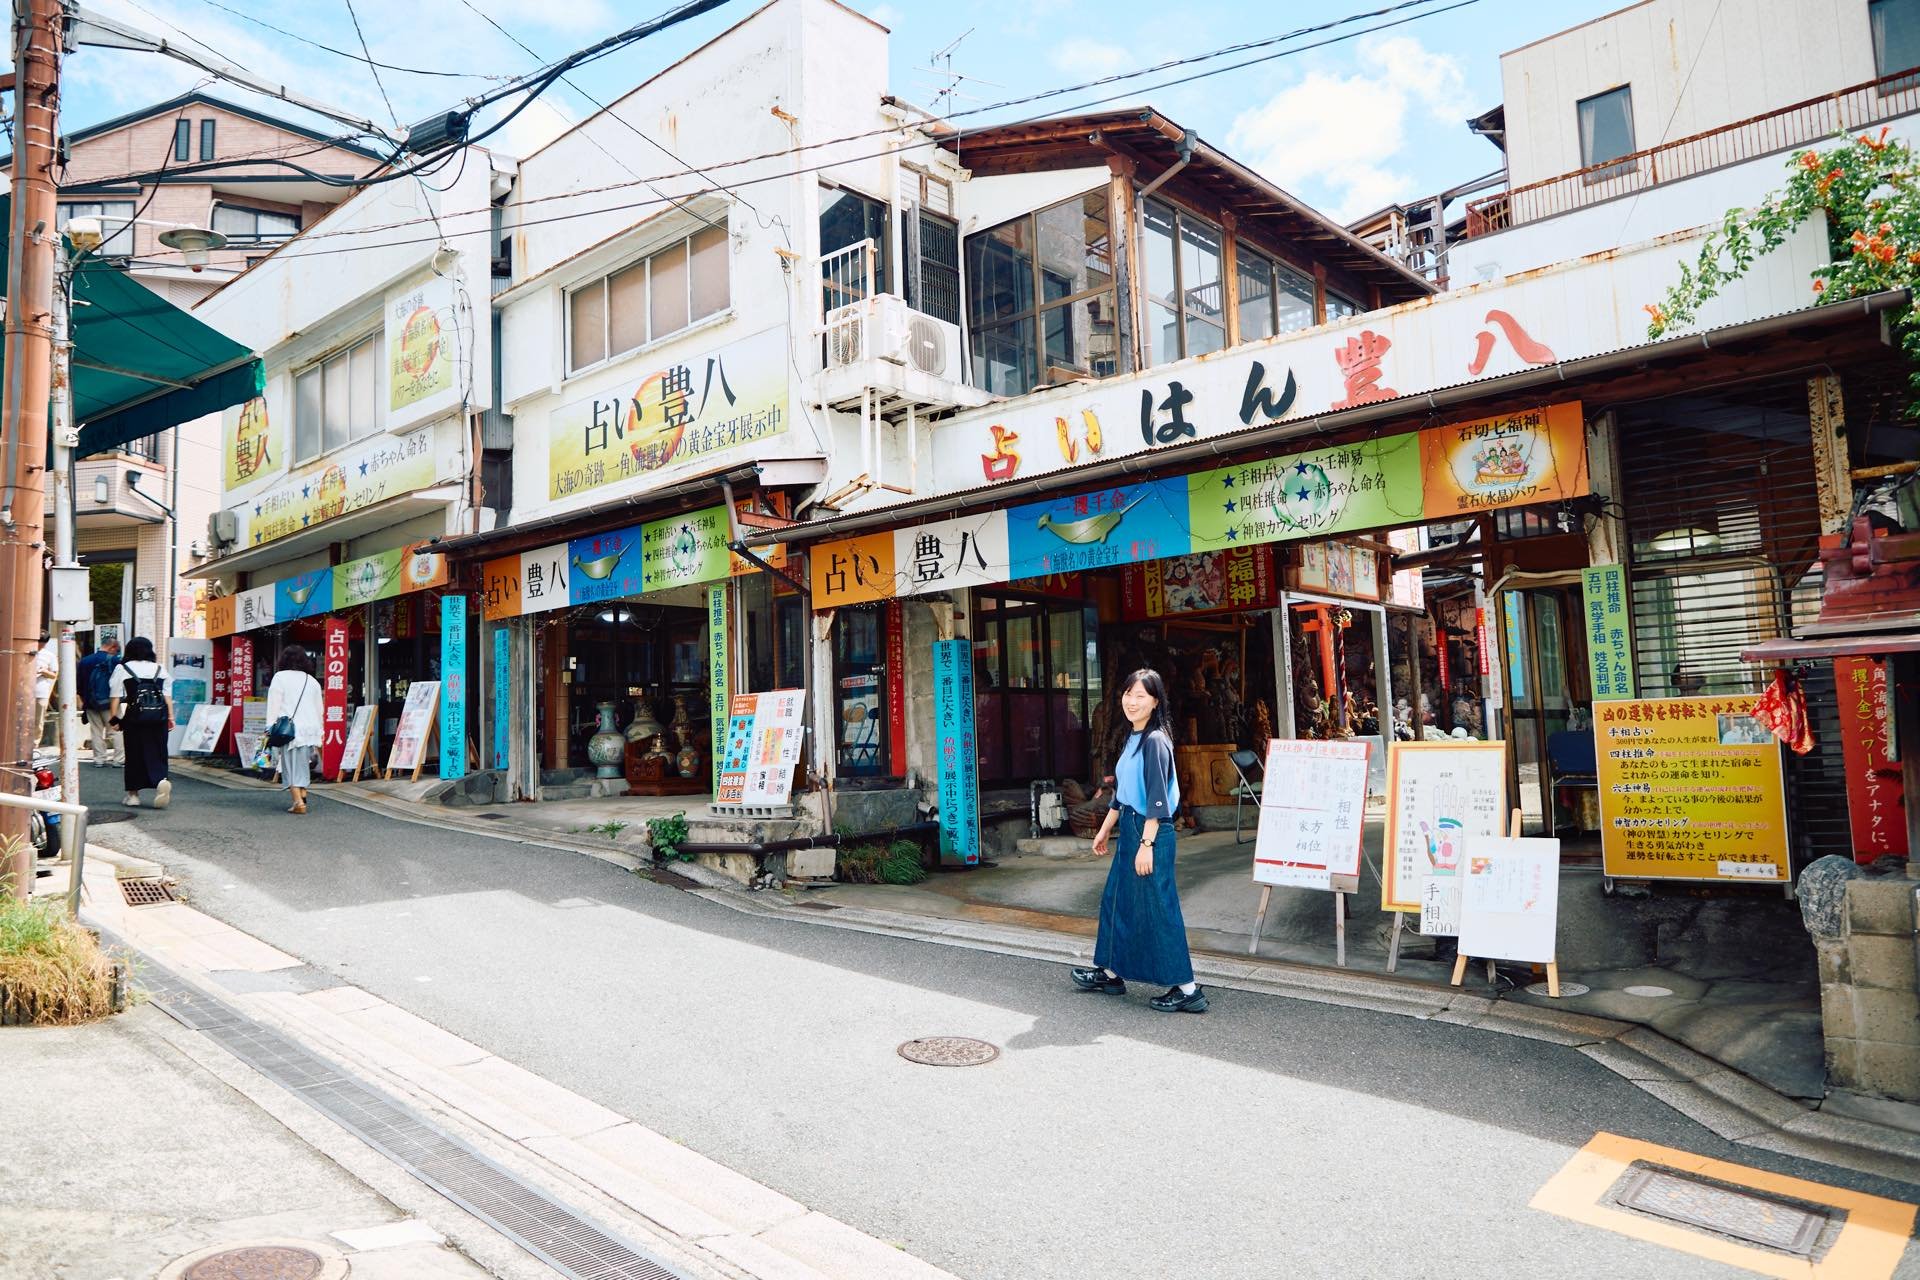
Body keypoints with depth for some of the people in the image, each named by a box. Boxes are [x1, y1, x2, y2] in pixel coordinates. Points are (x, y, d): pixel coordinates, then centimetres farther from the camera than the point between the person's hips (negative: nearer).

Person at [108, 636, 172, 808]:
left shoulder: (122, 669, 3)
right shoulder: (160, 669, 11)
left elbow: (116, 697, -1)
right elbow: (168, 696, 8)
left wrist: (113, 718, 2)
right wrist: (171, 717, 9)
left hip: (135, 716, -2)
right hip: (159, 716, 2)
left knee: (135, 754, 7)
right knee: (157, 753, 5)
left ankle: (133, 794, 14)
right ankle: (162, 780, -21)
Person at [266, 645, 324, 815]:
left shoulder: (280, 677, 2)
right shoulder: (312, 681, 15)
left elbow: (274, 706, -6)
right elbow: (319, 709, 15)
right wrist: (318, 738, 19)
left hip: (290, 729, -4)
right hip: (311, 729, 4)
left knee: (291, 765, -2)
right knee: (303, 764, 16)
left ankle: (298, 802, -9)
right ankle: (303, 796, 11)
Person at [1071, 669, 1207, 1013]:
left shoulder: (1155, 741, -16)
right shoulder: (1133, 739, 12)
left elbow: (1157, 800, -20)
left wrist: (1146, 845, -22)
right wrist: (1105, 830, 22)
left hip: (1151, 832, -10)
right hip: (1130, 830, 10)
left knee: (1158, 910, -4)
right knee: (1115, 899, 17)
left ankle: (1187, 989, 4)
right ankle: (1110, 973, 31)